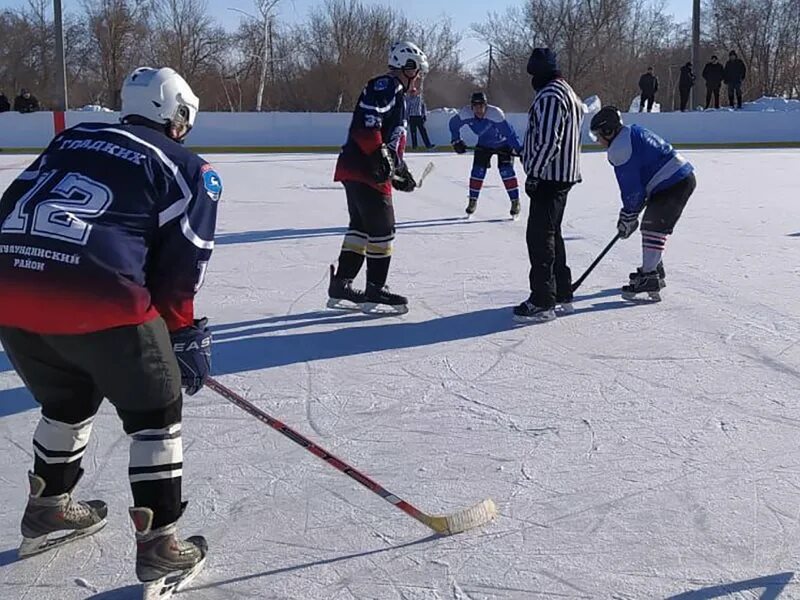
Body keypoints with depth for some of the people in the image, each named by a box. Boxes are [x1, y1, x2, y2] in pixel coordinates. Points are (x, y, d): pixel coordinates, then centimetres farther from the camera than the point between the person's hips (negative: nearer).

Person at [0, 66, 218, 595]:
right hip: (98, 302, -6)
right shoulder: (188, 170, 10)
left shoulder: (72, 139, 25)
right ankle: (159, 546, 15)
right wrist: (183, 335, 16)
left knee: (68, 397, 31)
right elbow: (179, 268, 4)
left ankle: (48, 509, 45)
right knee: (155, 411, 14)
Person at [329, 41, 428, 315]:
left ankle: (340, 287, 18)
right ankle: (374, 291, 2)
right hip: (365, 170, -11)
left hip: (355, 170, 11)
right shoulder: (385, 86, -9)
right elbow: (366, 123, -24)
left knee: (361, 226, 14)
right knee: (382, 228, -5)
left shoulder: (396, 94, 25)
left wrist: (399, 170, 27)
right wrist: (380, 155, -28)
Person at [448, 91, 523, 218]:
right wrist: (456, 141, -7)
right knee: (478, 170, -3)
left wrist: (519, 149, -36)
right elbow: (453, 124, -4)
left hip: (503, 143, -4)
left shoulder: (495, 114, -36)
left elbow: (509, 132, -34)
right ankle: (473, 201, 13)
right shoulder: (466, 114, -23)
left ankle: (515, 202, -6)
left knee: (506, 170, -15)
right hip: (483, 144, 4)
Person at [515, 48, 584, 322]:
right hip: (564, 174, 11)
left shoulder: (550, 96, -16)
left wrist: (533, 172, -20)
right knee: (552, 233, 17)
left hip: (549, 176, -11)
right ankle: (562, 294, 25)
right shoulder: (567, 92, 18)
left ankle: (542, 302, -9)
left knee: (540, 236, -9)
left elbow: (548, 141, -23)